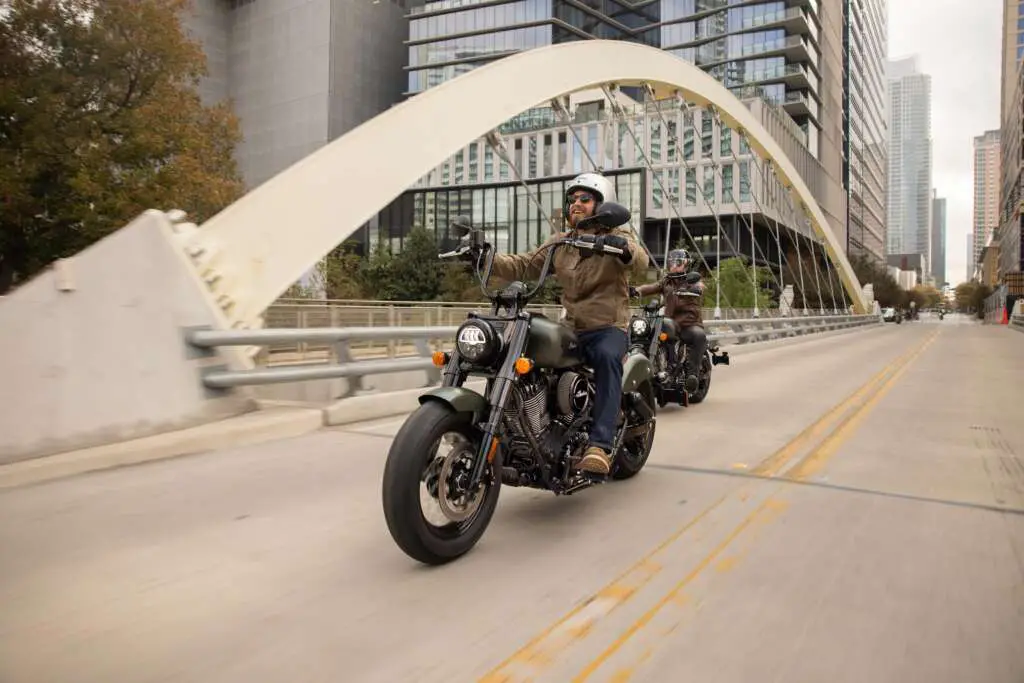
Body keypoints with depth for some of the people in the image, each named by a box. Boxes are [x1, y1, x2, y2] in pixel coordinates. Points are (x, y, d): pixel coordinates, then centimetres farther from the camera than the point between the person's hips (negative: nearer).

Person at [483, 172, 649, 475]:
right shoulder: (559, 244, 17)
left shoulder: (617, 236, 4)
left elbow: (640, 261, -17)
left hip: (609, 328, -4)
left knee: (607, 357, -37)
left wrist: (623, 246, -40)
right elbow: (523, 266, 8)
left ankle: (600, 445, -42)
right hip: (570, 328, 5)